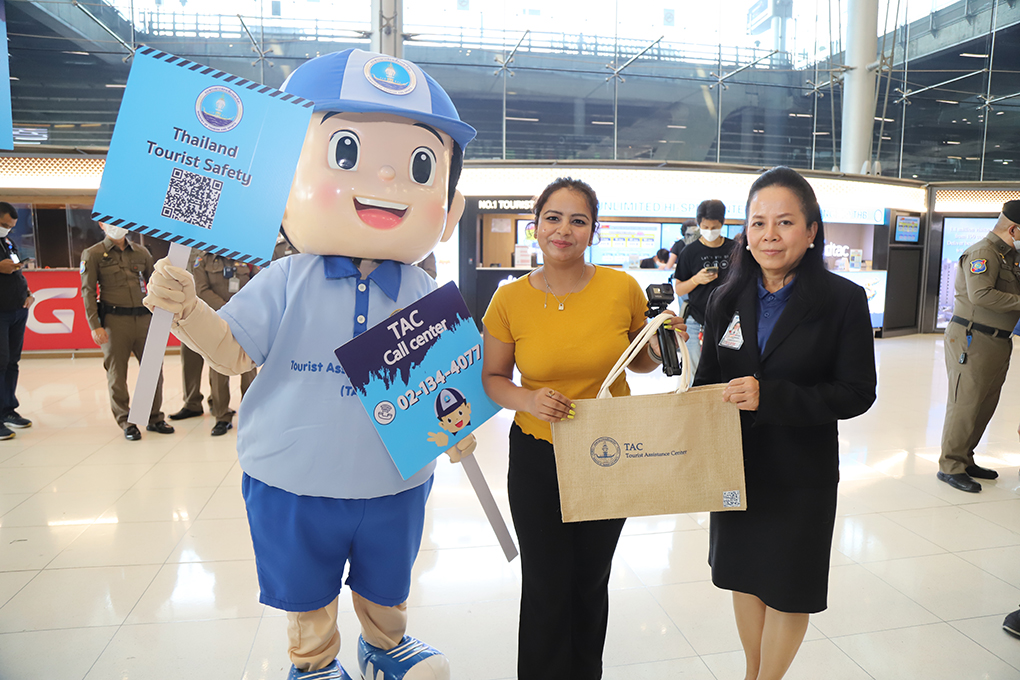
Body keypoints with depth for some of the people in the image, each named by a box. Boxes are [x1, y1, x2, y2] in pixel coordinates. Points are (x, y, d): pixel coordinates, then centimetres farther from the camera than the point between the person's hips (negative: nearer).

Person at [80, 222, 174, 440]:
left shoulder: (141, 252, 13)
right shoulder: (93, 254, 4)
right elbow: (88, 291, 0)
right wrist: (95, 325, -8)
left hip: (143, 318, 3)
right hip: (114, 320, -3)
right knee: (117, 374, 3)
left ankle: (154, 418, 18)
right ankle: (126, 422, 16)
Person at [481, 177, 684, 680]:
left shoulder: (622, 288, -8)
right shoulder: (510, 299, -10)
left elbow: (640, 362, 6)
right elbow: (492, 379, -1)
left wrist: (662, 345, -15)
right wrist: (529, 401, -21)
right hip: (537, 457, -1)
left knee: (592, 582, 20)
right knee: (546, 588, 9)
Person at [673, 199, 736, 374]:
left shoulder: (734, 249, 5)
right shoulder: (690, 251, 0)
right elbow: (678, 289, 2)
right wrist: (696, 280, -16)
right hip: (697, 322, -1)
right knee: (696, 371, 0)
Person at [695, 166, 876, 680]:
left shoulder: (844, 300, -12)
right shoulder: (726, 300, 0)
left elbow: (857, 393, -15)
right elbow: (706, 382, 4)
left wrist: (770, 396, -27)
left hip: (802, 471, -3)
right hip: (735, 464, 4)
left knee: (788, 589, 12)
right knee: (744, 574, 19)